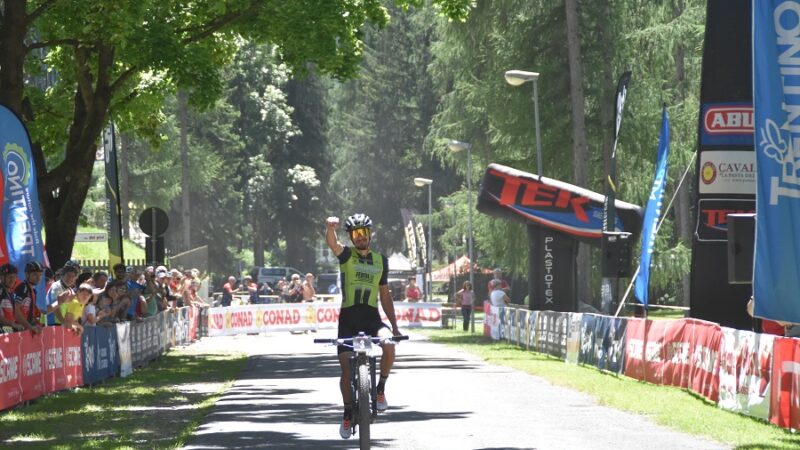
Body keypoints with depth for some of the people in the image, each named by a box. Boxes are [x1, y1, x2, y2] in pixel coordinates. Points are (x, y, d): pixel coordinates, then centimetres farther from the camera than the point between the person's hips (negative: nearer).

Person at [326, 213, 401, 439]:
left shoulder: (380, 260, 11)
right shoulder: (346, 254, 3)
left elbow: (385, 295, 14)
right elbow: (332, 243, -21)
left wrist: (395, 325, 8)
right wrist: (330, 227, -44)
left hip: (372, 317, 1)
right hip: (349, 317, -1)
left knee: (389, 344, -28)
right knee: (346, 367, -5)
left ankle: (380, 389, -8)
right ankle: (347, 413, 13)